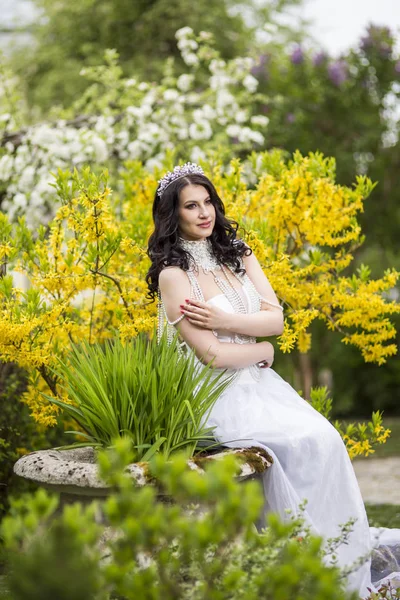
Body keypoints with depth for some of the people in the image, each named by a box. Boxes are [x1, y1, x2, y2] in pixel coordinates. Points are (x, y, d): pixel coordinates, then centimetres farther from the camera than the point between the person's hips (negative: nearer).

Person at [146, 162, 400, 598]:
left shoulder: (238, 254, 11)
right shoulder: (173, 273, -8)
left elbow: (276, 317, 0)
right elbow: (211, 354, -14)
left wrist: (223, 320, -13)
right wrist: (263, 350, 0)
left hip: (259, 382, 6)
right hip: (214, 394, -6)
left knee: (326, 438, -17)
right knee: (302, 444, -24)